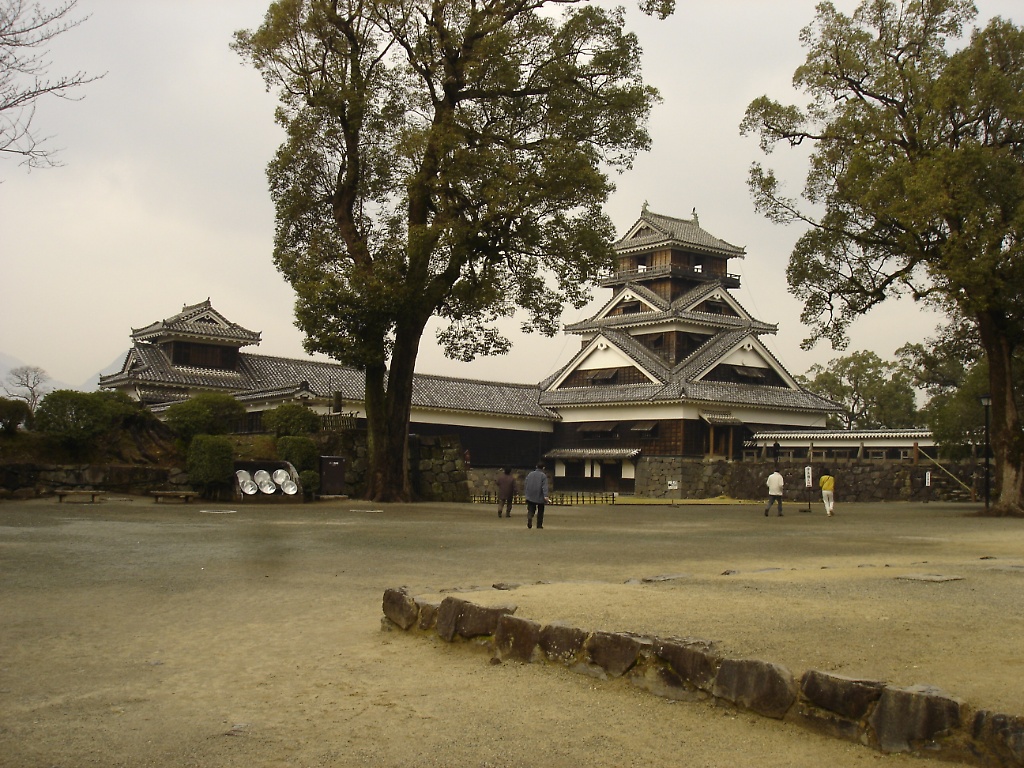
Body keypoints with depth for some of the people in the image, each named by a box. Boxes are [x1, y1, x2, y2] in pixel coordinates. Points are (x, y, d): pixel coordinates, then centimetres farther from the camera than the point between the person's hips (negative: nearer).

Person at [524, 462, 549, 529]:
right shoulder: (543, 475, -6)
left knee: (531, 510, 3)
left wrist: (525, 493, 24)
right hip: (540, 496, -3)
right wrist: (545, 495, -22)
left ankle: (529, 518, -28)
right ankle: (539, 525, 13)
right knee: (540, 511, 11)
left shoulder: (530, 474, 9)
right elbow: (544, 486, -16)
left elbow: (525, 484, 14)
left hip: (530, 496, 3)